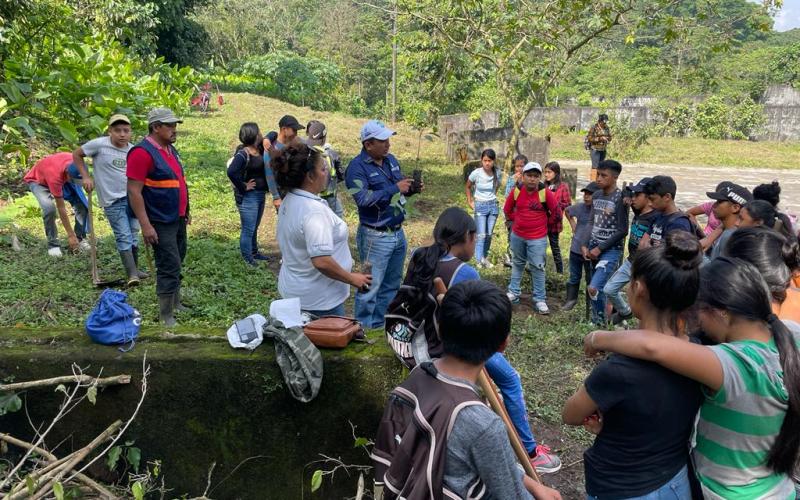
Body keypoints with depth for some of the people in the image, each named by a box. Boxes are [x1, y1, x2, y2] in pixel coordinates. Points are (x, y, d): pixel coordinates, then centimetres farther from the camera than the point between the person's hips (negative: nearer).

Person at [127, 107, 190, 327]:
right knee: (170, 267, -6)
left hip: (178, 219, 9)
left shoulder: (170, 149, 10)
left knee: (177, 263, 18)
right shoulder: (143, 152, -17)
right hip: (161, 223, -9)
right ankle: (166, 316, 6)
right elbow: (134, 191, -21)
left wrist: (185, 210, 21)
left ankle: (175, 303, 33)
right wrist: (145, 225, -24)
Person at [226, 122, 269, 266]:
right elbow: (231, 172, -32)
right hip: (248, 197, -9)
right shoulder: (243, 154, -20)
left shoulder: (259, 149, 5)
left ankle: (254, 252, 37)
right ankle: (248, 259, 14)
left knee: (254, 228, 22)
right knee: (248, 230, 1)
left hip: (261, 194, 9)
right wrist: (243, 187, -21)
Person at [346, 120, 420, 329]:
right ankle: (364, 329, 13)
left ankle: (381, 324, 32)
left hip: (398, 233, 8)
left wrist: (411, 188, -4)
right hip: (376, 237, -8)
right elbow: (363, 199, -28)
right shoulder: (357, 167, -15)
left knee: (391, 285, 18)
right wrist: (395, 188, -26)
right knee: (371, 286, -1)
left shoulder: (391, 159, 9)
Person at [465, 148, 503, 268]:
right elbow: (468, 187, 5)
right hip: (480, 206, -3)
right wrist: (470, 201, 3)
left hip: (493, 205, 3)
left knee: (489, 234, 7)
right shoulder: (476, 173, -14)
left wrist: (492, 197, 10)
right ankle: (479, 260, -10)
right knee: (482, 235, -11)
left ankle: (485, 258, 17)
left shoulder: (498, 173, -7)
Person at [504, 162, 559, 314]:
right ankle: (513, 293, 29)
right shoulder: (516, 191, -5)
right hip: (517, 235, 3)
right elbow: (507, 209, 11)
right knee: (517, 264, 17)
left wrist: (544, 222, 8)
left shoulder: (545, 193, -14)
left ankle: (540, 299, 8)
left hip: (537, 238, -3)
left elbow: (555, 211, -2)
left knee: (538, 268, 0)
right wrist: (515, 220, 10)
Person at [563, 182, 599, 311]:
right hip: (576, 249, 4)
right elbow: (567, 211, 20)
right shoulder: (580, 207, -2)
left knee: (591, 279, 10)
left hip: (591, 252, -4)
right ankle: (571, 299, 30)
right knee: (574, 277, 17)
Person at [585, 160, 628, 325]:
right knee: (600, 288, 11)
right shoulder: (596, 195, 7)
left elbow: (622, 230, -15)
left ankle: (600, 322, 3)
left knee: (594, 288, -16)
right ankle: (596, 321, 23)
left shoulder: (620, 198, -14)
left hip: (611, 250, -6)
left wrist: (600, 248, -14)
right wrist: (588, 246, 5)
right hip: (595, 248, 6)